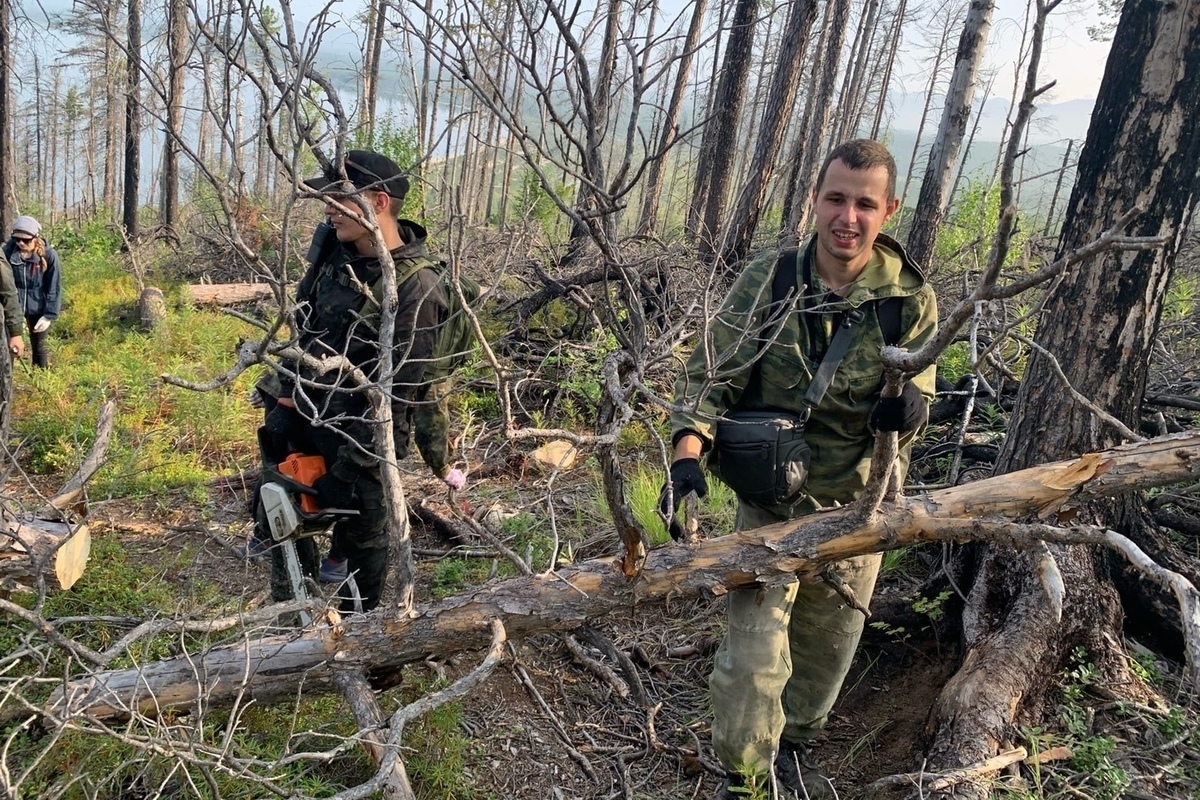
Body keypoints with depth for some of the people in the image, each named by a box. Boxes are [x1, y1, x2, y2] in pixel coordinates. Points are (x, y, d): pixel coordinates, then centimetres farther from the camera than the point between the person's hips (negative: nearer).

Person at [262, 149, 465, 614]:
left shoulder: (416, 288, -25)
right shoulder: (334, 246, -4)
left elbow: (396, 389, -24)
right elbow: (302, 325, 8)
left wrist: (348, 466, -21)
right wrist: (286, 401, 5)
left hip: (359, 428, -7)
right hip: (303, 407, 8)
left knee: (362, 534, 7)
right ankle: (289, 610, 39)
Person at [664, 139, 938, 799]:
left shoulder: (912, 300, -8)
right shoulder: (766, 281, -12)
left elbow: (914, 403, -4)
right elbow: (710, 375, -13)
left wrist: (909, 405, -29)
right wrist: (689, 452, -30)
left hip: (855, 510, 3)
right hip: (771, 503, -2)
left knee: (828, 644, 20)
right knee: (754, 654, -3)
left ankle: (794, 742, 49)